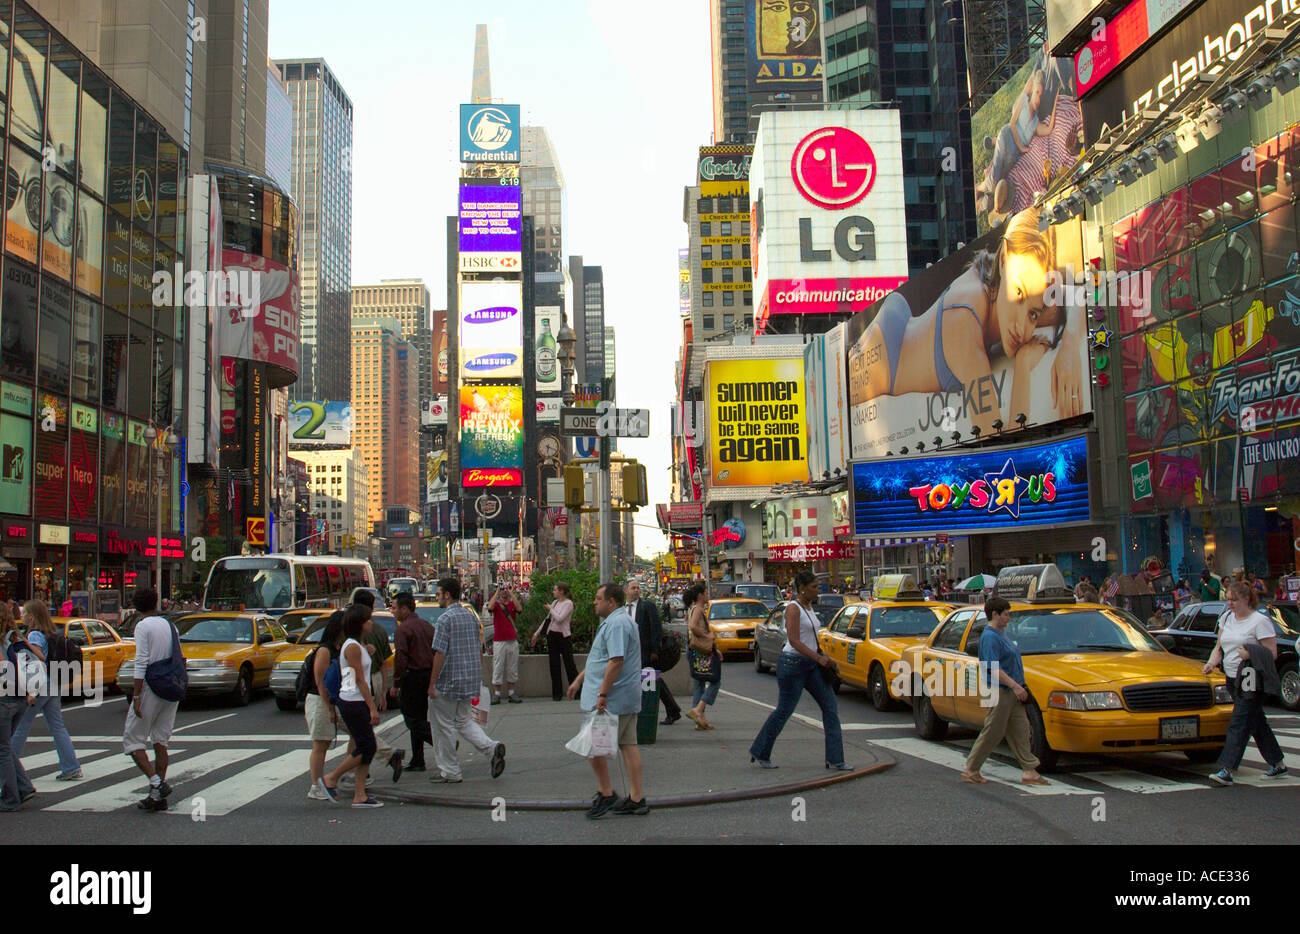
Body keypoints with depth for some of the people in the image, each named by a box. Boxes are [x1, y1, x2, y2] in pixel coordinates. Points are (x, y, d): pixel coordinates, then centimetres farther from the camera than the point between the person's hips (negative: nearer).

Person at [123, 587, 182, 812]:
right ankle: (158, 797, 9)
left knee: (133, 740, 3)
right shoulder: (170, 626, 12)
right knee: (161, 742, 10)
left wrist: (136, 696, -14)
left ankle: (156, 782, -12)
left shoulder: (143, 626, -8)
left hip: (151, 687, -6)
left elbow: (142, 663, -14)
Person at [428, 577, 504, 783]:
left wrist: (432, 683, -12)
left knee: (445, 726, 5)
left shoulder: (445, 619, -14)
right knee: (464, 721, 17)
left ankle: (450, 772, 12)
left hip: (449, 681, -7)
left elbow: (440, 653, -18)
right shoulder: (471, 616, 9)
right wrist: (478, 679, 21)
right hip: (471, 680, 8)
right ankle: (492, 747, -4)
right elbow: (480, 650, 14)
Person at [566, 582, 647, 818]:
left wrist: (602, 694, -23)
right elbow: (600, 658, 27)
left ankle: (606, 794, 4)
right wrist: (579, 680, 29)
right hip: (628, 698, 10)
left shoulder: (616, 624, -17)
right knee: (628, 745, 9)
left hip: (612, 699, -10)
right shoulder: (618, 621, 19)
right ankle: (636, 799, 12)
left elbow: (616, 661, -25)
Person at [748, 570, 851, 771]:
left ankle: (835, 759, 4)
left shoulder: (809, 607, 12)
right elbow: (794, 641, -22)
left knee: (830, 706, 2)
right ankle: (759, 753, 19)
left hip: (810, 665, 9)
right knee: (783, 711, 1)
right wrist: (818, 658, -27)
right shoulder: (793, 608, -15)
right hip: (792, 664, -9)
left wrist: (822, 658, 14)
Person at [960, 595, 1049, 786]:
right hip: (1000, 691, -10)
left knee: (1020, 731, 9)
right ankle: (970, 770, 7)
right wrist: (1015, 686, -25)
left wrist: (1018, 686, 22)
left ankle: (1029, 771, 13)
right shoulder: (990, 637, -17)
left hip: (1012, 692, 10)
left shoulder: (1000, 634, 15)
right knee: (992, 733, -3)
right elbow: (993, 668, -24)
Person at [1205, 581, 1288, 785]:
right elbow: (1219, 647, 15)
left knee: (1239, 724, -11)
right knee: (1256, 724, 16)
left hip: (1251, 682, -8)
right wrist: (1212, 662, -3)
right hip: (1233, 679, 8)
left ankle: (1227, 770, -14)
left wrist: (1250, 654, -27)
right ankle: (1278, 764, 29)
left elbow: (1272, 653, -12)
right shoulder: (1226, 618, 12)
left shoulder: (1260, 621, -10)